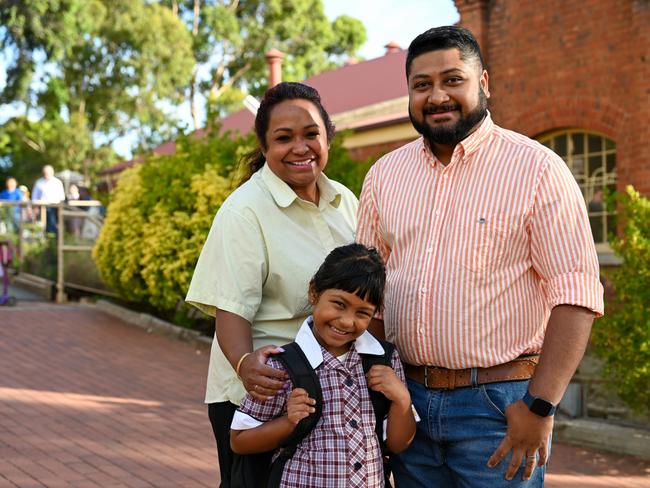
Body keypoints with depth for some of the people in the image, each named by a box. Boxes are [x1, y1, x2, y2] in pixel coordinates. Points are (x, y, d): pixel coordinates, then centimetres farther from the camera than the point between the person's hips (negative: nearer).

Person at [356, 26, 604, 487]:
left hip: (500, 402, -4)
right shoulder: (385, 174, 7)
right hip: (409, 398, 4)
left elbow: (575, 294, -12)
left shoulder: (537, 168, -8)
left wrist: (540, 406, -17)